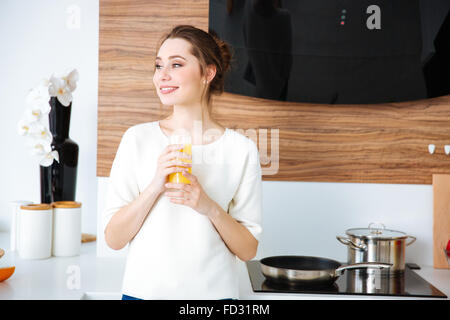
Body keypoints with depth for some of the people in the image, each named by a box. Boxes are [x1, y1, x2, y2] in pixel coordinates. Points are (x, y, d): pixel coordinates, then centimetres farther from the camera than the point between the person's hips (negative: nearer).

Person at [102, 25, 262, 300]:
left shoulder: (242, 149, -5)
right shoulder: (138, 138, -3)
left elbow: (248, 250, -3)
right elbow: (113, 238, -5)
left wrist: (210, 207, -18)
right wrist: (155, 186, -19)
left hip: (213, 290, 0)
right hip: (144, 289, 1)